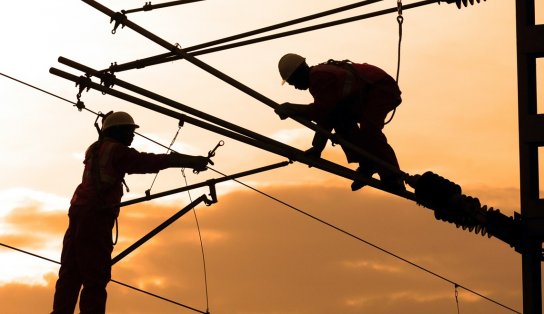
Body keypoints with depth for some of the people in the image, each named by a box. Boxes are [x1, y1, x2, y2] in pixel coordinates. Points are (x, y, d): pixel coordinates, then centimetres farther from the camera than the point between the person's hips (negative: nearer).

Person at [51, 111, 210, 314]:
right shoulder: (116, 150, -4)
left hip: (79, 213, 9)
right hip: (96, 216, -8)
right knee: (95, 277, -11)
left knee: (71, 274, 7)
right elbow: (150, 162, -10)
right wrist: (190, 161, -10)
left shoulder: (95, 150, 20)